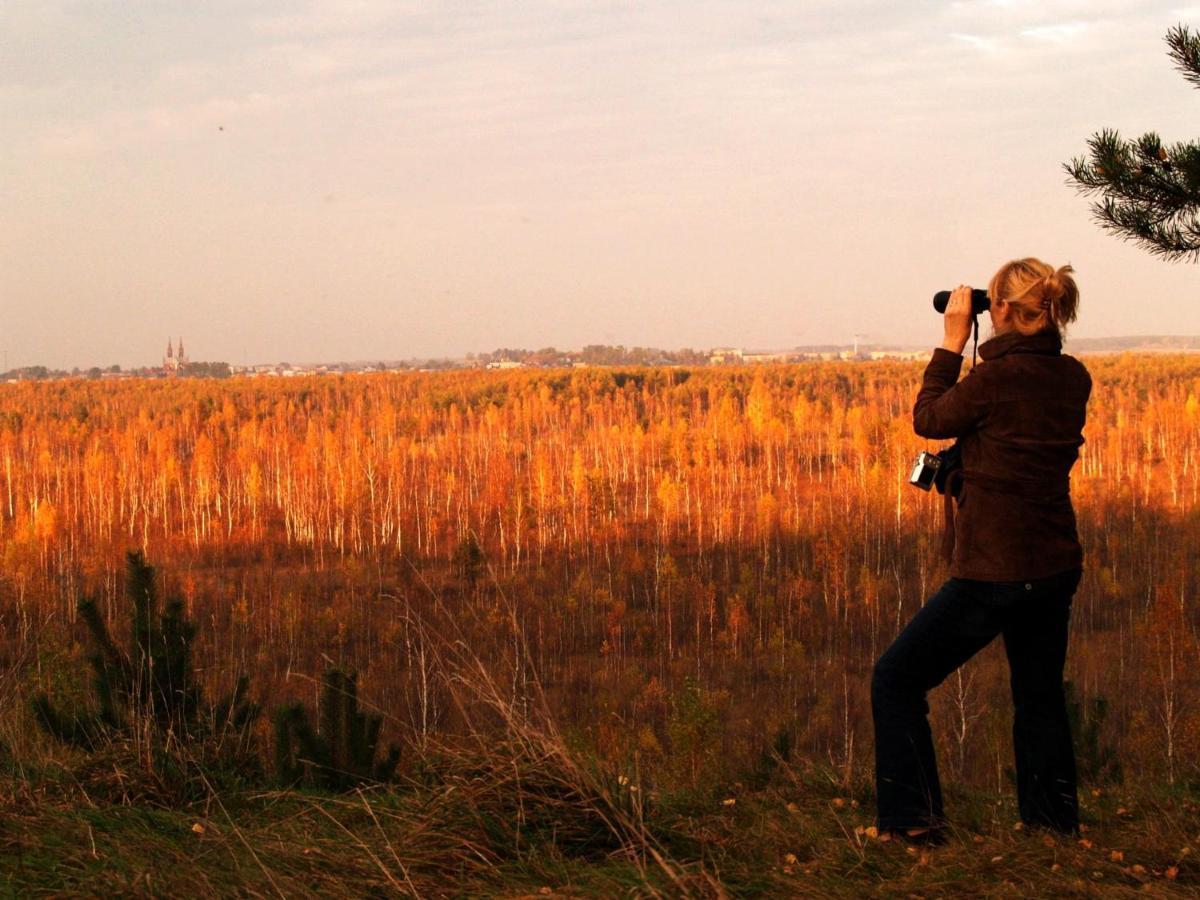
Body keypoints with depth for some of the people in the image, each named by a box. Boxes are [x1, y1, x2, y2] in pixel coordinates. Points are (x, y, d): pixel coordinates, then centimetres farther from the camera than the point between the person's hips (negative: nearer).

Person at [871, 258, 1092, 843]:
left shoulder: (995, 377, -19)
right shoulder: (1073, 379, 2)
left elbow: (930, 419, -2)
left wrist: (952, 341, 3)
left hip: (995, 571, -7)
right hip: (1057, 568, 7)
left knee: (896, 679, 4)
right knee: (1039, 690, 25)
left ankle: (913, 817, 2)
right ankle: (1055, 815, 34)